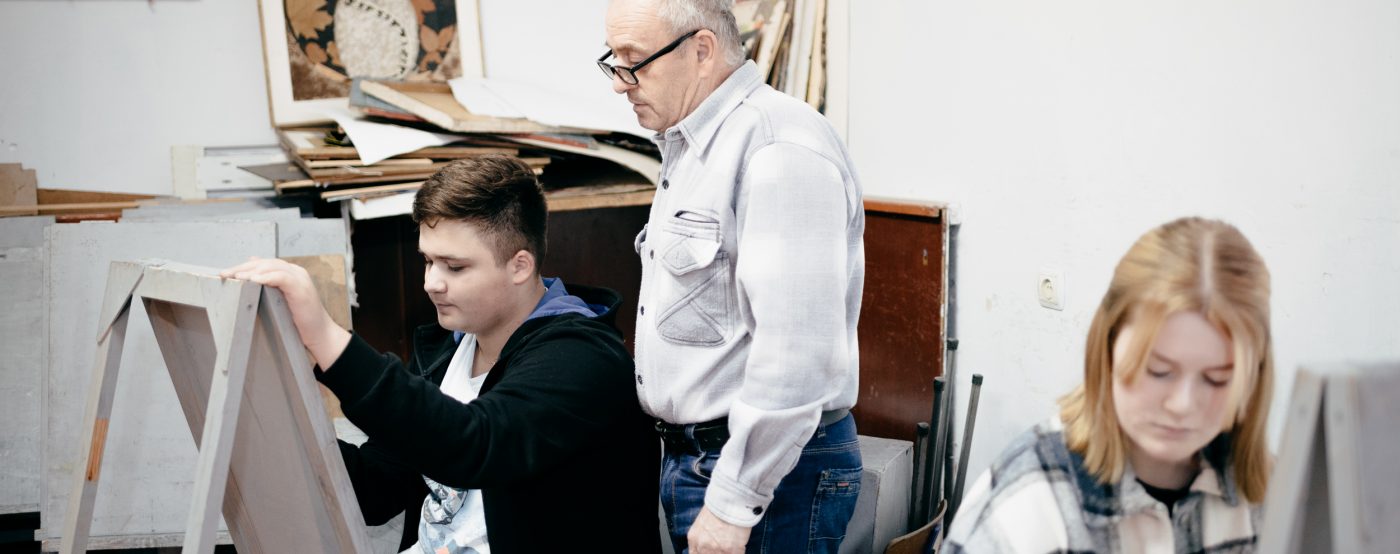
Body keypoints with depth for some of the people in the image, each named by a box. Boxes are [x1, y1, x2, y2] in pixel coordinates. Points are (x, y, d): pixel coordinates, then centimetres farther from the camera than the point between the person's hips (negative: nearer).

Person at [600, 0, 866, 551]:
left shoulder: (781, 153, -19)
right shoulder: (687, 145, 13)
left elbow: (794, 353, -25)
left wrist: (734, 504, -23)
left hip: (770, 466, -9)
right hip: (687, 457, 9)